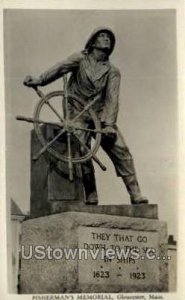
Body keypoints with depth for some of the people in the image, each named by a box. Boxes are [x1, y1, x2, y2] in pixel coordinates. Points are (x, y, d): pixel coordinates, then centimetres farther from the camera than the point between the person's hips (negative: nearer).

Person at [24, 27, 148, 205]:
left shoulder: (113, 72, 5)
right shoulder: (81, 59, 3)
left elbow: (112, 99, -8)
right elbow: (61, 67, -16)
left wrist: (109, 124, -24)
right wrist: (39, 80, -33)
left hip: (101, 116, 2)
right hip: (78, 115, -1)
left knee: (121, 151, -11)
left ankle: (136, 196, -7)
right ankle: (91, 198, -6)